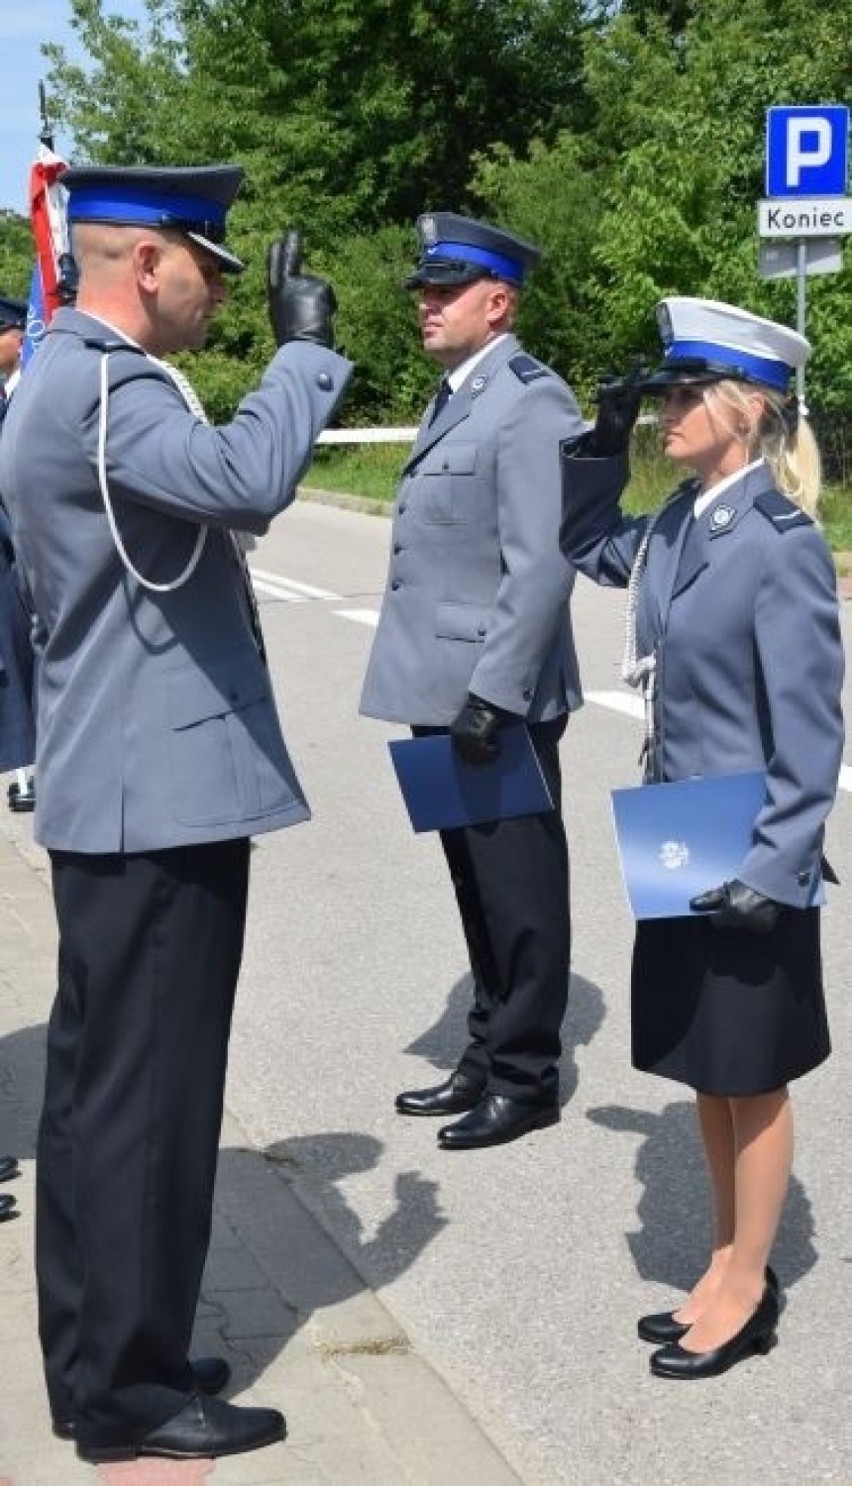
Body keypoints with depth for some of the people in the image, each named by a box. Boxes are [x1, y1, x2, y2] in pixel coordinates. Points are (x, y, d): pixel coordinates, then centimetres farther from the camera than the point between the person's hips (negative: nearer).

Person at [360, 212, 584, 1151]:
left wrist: (492, 696, -23)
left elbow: (542, 568, -21)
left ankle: (526, 1079, 16)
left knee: (518, 891, 3)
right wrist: (444, 692, 19)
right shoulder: (454, 397, 15)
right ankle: (487, 1055, 32)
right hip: (445, 693, 9)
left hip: (498, 700, -9)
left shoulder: (531, 404, -15)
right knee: (476, 887, 18)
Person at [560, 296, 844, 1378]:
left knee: (749, 1078, 8)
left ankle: (747, 1294, 24)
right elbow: (583, 546, 23)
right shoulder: (679, 524, 3)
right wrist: (602, 443, 8)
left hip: (748, 861, -8)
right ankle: (726, 1269, 33)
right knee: (705, 1072, 18)